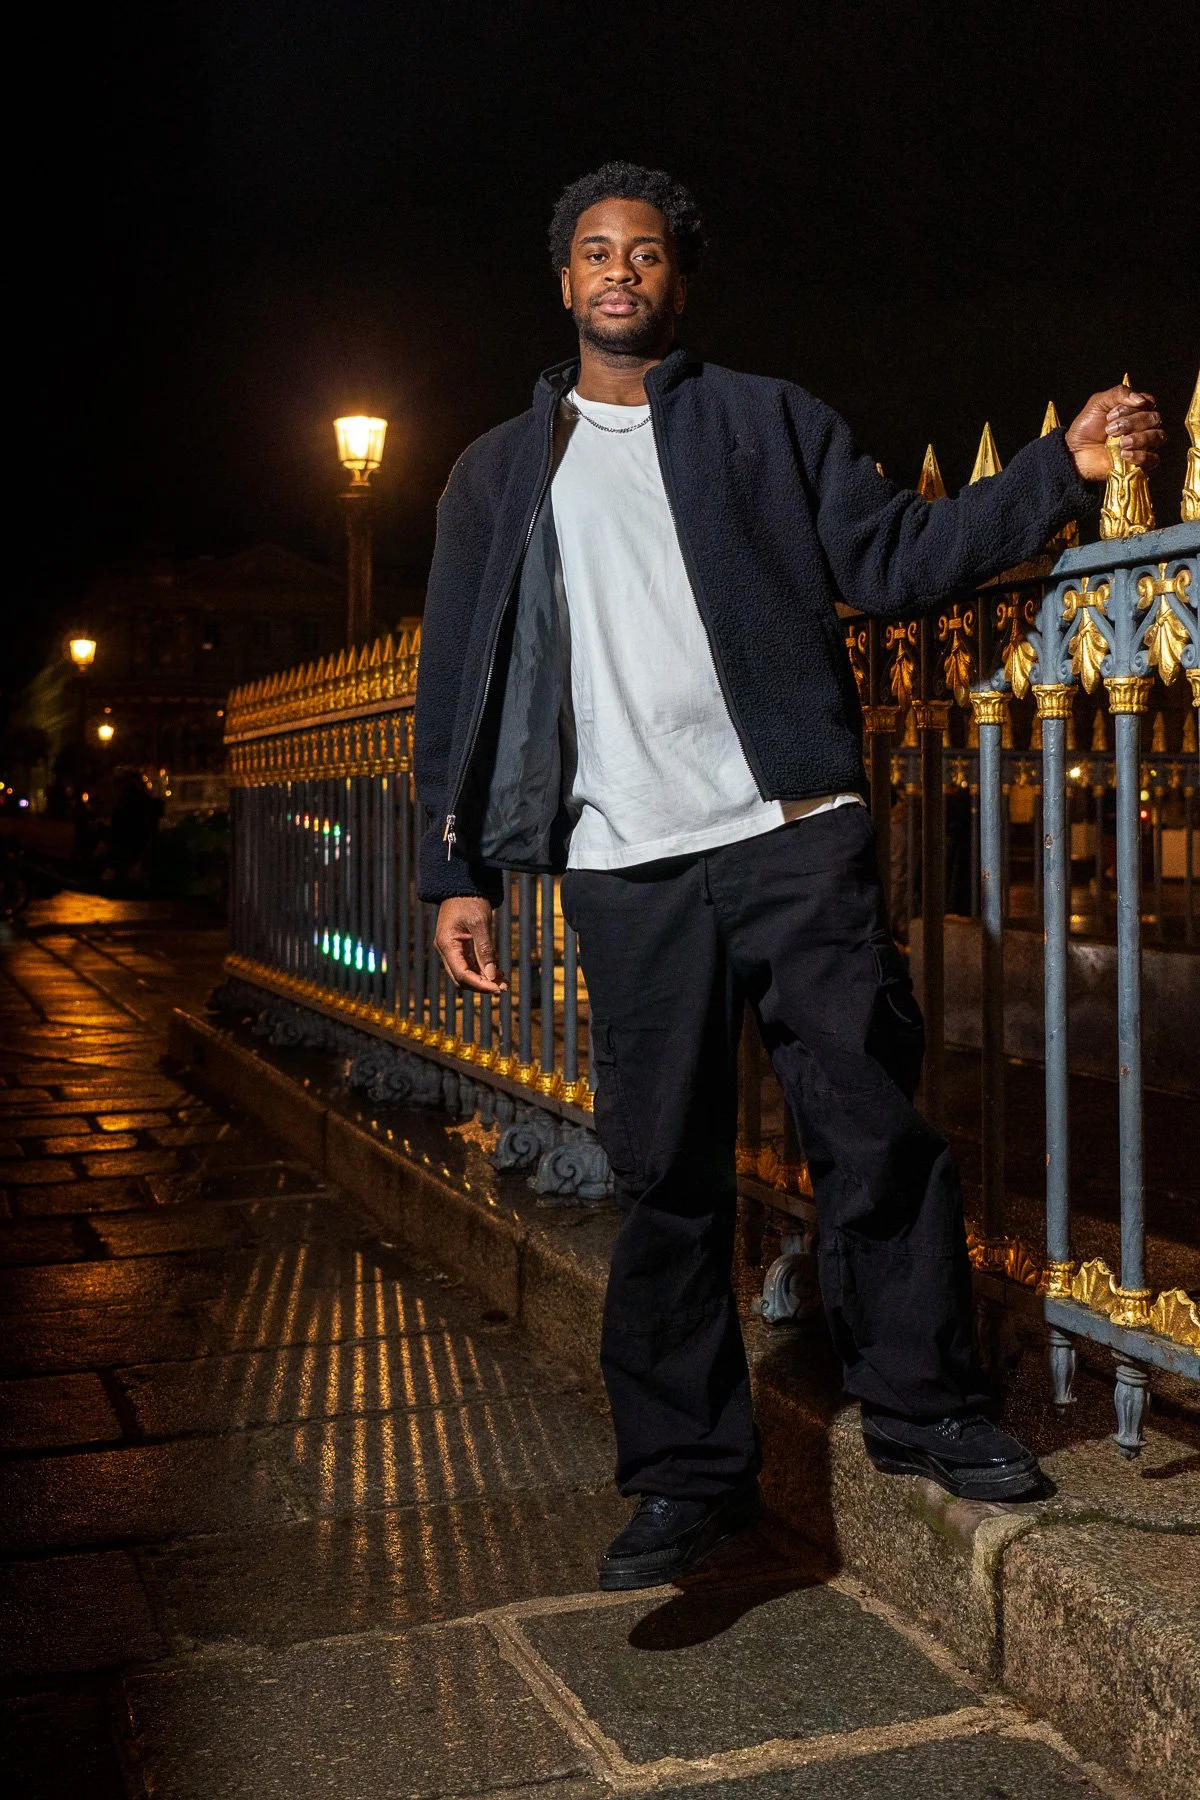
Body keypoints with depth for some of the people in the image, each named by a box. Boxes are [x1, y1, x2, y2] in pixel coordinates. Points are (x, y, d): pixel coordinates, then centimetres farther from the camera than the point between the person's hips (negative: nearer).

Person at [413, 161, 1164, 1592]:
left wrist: (1061, 467, -7)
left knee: (873, 1130, 0)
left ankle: (921, 1407, 19)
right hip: (627, 869, 1)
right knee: (665, 1174, 4)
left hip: (793, 837, 0)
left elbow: (892, 557, 4)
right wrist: (458, 868, 6)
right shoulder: (499, 474, 17)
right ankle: (688, 1471, 16)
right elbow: (459, 680, 13)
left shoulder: (769, 424, 14)